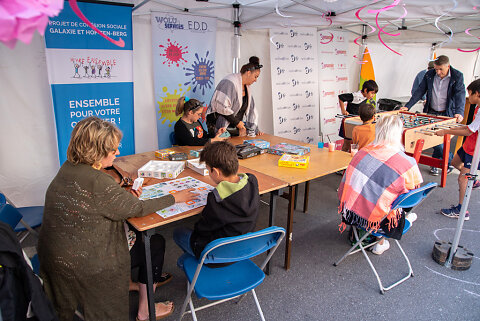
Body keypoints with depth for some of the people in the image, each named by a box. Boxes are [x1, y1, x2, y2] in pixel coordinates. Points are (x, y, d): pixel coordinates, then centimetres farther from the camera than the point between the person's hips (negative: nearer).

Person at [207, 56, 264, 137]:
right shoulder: (230, 82, -17)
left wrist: (255, 130, 10)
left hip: (235, 127, 8)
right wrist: (237, 122, -16)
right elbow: (222, 107, -24)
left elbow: (251, 109, 17)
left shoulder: (247, 87, 13)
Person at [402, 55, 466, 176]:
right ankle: (451, 161, 18)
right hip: (431, 113, 3)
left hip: (447, 114, -2)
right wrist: (407, 106, -4)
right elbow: (419, 91, 4)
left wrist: (459, 112, -29)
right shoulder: (429, 75, 1)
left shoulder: (457, 76, -6)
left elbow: (460, 95, -14)